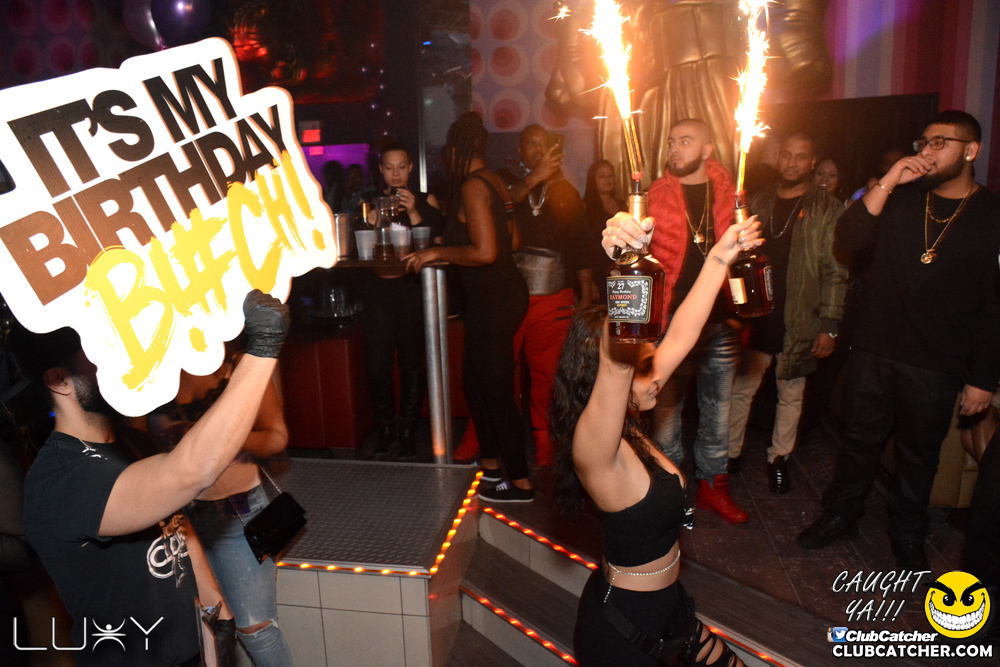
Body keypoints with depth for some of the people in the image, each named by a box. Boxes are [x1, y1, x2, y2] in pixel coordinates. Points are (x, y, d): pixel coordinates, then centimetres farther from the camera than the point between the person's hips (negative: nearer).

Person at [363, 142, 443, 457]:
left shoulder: (425, 201, 7)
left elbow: (434, 244, -6)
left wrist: (413, 213, -16)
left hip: (412, 287, -2)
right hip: (378, 288, 2)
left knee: (411, 362, -2)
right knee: (377, 362, -2)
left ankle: (408, 428, 12)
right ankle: (385, 427, 14)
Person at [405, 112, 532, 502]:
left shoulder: (472, 186, -15)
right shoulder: (496, 182, 11)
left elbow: (484, 252, -23)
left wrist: (437, 253, -10)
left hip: (491, 301, -10)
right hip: (507, 291, 10)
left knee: (497, 391, 0)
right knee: (474, 381, 20)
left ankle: (521, 483, 11)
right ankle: (490, 463, 34)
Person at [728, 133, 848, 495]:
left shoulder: (828, 210, -3)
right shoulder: (759, 202, 8)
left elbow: (835, 272, -6)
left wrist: (829, 326, -11)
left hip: (799, 323, -2)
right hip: (755, 317, 3)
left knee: (791, 394, 11)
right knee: (740, 389, 9)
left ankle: (779, 458, 27)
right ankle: (730, 453, 24)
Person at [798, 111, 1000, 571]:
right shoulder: (901, 199, 5)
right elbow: (845, 240, -9)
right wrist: (887, 183, -17)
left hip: (936, 367, -1)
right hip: (874, 351, 2)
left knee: (919, 455, 14)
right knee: (859, 440, 14)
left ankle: (907, 537, 34)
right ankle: (840, 516, 33)